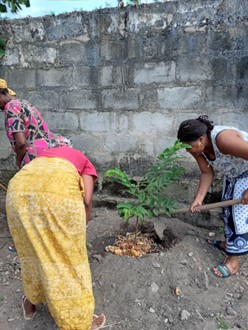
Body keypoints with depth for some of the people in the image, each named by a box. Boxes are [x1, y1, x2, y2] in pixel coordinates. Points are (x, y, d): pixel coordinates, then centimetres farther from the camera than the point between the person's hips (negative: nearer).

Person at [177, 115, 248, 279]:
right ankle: (229, 243, 37)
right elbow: (207, 172, -7)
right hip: (232, 173, 8)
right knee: (228, 208, 15)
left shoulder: (223, 139, -40)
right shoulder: (197, 148, -15)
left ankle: (233, 262, 4)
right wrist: (199, 198, -15)